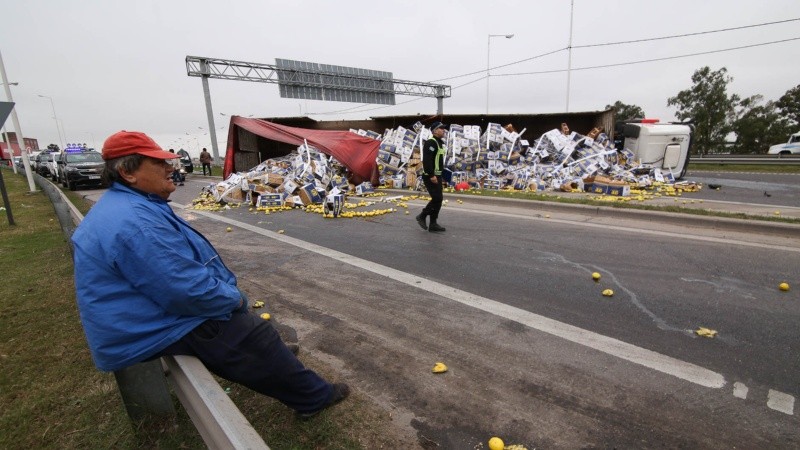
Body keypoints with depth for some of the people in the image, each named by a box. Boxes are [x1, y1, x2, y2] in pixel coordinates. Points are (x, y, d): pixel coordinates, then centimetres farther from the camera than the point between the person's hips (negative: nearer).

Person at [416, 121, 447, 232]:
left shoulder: (439, 143, 19)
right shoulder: (431, 142, -13)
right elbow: (427, 160, -23)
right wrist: (431, 175, -27)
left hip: (436, 176, 10)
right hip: (430, 177, -10)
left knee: (438, 199, 8)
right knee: (437, 199, -12)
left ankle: (433, 225, 13)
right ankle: (422, 216, 5)